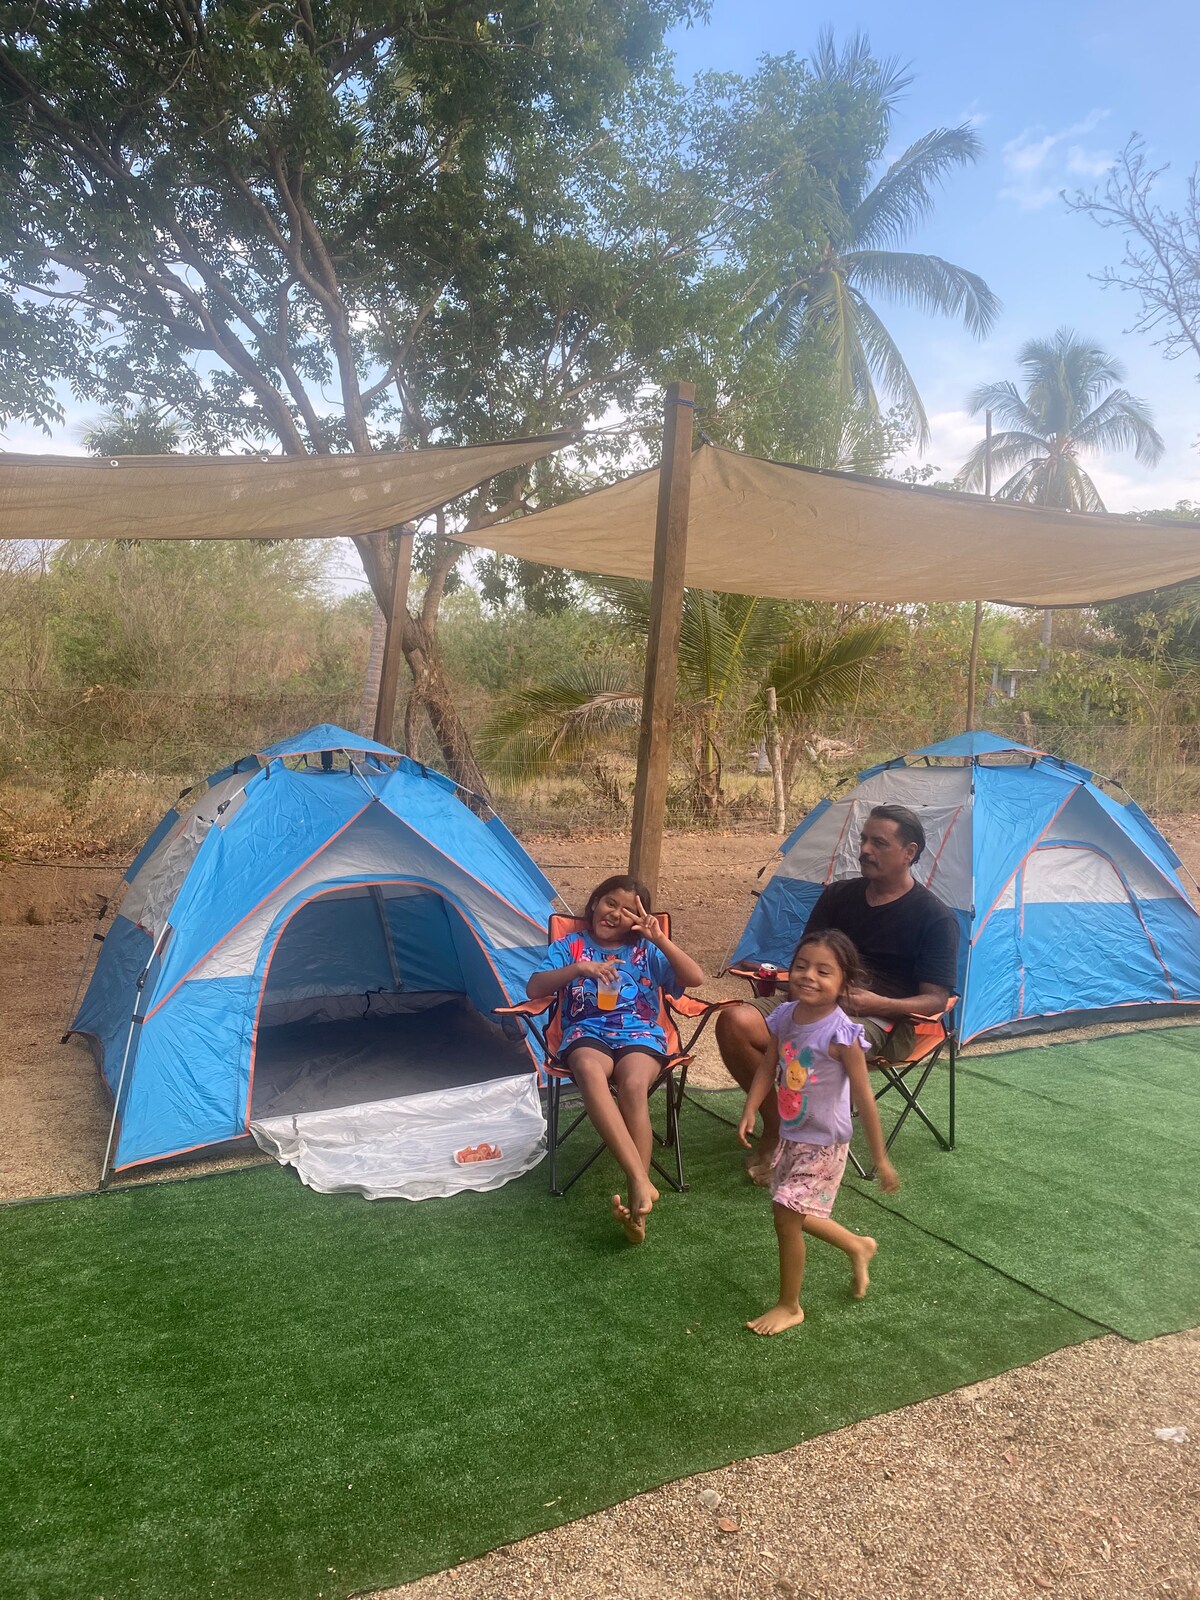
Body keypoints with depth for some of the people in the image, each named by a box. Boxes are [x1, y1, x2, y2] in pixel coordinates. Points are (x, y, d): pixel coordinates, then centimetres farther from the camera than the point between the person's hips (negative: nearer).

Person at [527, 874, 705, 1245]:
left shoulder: (646, 951, 17)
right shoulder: (570, 946, 16)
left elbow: (695, 978, 4)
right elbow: (533, 988, 2)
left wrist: (660, 938, -7)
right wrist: (577, 968, -14)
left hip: (640, 1032, 0)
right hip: (587, 1033, 0)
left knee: (633, 1083, -35)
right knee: (589, 1070, -38)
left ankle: (637, 1204, -34)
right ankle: (642, 1183, -44)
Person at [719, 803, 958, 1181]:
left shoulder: (935, 918, -1)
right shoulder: (838, 895, 14)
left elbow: (936, 999, -4)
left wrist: (880, 1004, -22)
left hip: (880, 1020, -5)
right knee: (734, 1022, -21)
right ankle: (776, 1125, -5)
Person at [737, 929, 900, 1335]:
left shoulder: (841, 1034, -25)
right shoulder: (784, 1017, -8)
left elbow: (864, 1099, -18)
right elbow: (768, 1066, 4)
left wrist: (880, 1159, -13)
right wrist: (750, 1111, -9)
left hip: (823, 1142, -7)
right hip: (790, 1135, 7)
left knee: (786, 1215, -5)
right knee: (793, 1214, 19)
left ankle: (789, 1306, 19)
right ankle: (858, 1246, 46)